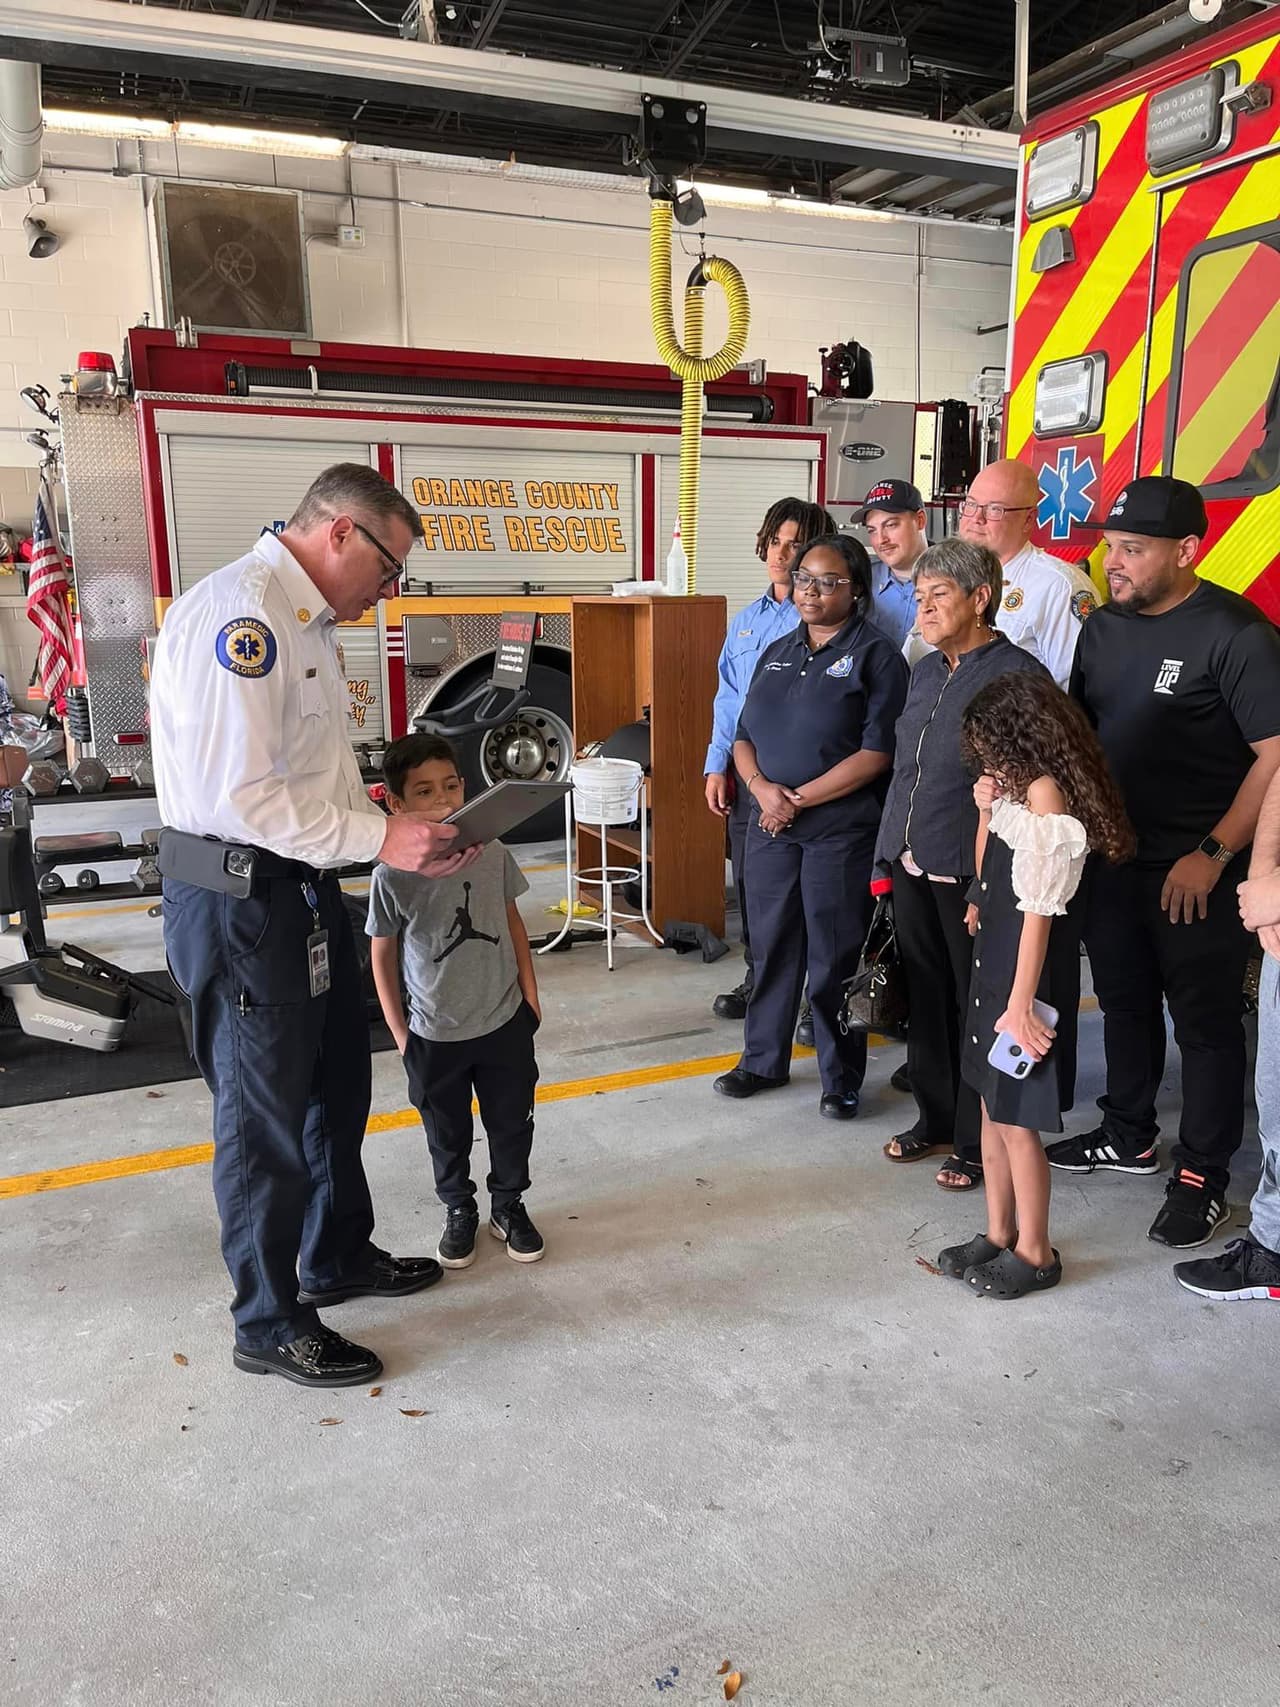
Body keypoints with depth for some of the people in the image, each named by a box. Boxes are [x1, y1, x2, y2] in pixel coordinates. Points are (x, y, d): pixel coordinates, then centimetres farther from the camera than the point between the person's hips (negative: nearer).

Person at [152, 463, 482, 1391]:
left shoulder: (307, 621, 14)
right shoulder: (240, 611, -19)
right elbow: (242, 793, -27)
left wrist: (406, 836, 7)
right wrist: (380, 840, -22)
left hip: (304, 888, 10)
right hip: (239, 902, -10)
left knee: (336, 1085, 22)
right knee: (266, 1114, 4)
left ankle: (339, 1257, 43)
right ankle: (270, 1324, 24)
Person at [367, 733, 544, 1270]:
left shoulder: (492, 853, -9)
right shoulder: (393, 874, -16)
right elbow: (382, 954, -5)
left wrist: (529, 993, 6)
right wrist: (398, 1030, -2)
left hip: (505, 1021, 2)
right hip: (435, 1034, -2)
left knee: (512, 1123, 16)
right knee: (447, 1134, 16)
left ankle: (508, 1205, 39)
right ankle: (459, 1211, 40)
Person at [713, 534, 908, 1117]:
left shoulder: (875, 655, -4)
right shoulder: (776, 653, 15)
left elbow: (876, 752, -13)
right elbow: (744, 736, 13)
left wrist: (800, 799, -14)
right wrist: (761, 787, -8)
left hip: (841, 832, -5)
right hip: (769, 827, 5)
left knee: (835, 958, 2)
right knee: (771, 947, 13)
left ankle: (841, 1078, 17)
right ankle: (763, 1060, 29)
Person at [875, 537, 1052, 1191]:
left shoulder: (1018, 675, -10)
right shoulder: (925, 671, 14)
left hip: (971, 870, -7)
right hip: (911, 866, 7)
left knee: (977, 1007, 5)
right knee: (924, 998, 16)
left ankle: (977, 1142, 20)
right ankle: (934, 1118, 33)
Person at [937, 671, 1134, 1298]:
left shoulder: (1045, 795, -19)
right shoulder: (1018, 791, 9)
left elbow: (1038, 911, -21)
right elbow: (989, 882, 19)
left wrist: (1021, 1003, -21)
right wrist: (986, 811, 5)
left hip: (1028, 976, -9)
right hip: (993, 964, 9)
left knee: (1017, 1119, 2)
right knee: (993, 1108, 16)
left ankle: (1034, 1252, 18)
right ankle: (998, 1234, 30)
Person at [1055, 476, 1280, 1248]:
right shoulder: (1104, 626, 6)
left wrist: (1214, 855, -19)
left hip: (1195, 874, -6)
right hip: (1110, 857, 7)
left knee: (1205, 1020, 5)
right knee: (1124, 1001, 18)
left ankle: (1203, 1175, 19)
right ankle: (1129, 1135, 36)